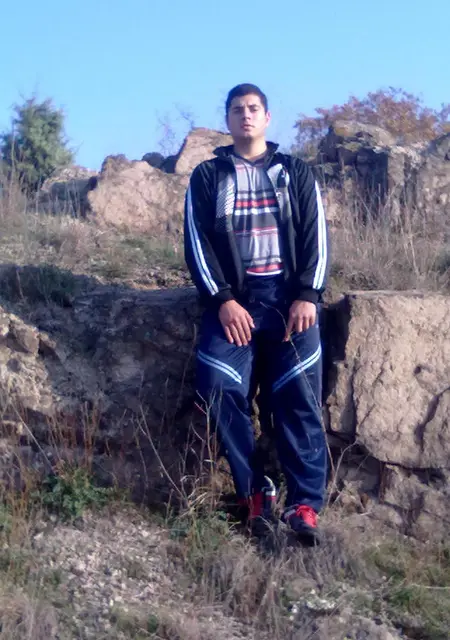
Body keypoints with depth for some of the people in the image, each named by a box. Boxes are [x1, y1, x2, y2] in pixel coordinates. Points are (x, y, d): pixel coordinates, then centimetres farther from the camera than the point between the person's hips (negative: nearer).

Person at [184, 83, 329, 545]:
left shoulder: (296, 173, 16)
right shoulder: (207, 176, 13)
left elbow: (315, 235, 7)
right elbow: (197, 242, 3)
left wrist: (308, 296, -9)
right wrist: (222, 300, -11)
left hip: (289, 294, 0)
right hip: (232, 297, 0)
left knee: (299, 394, -15)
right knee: (218, 386, -20)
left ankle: (305, 503, -16)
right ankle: (253, 491, -8)